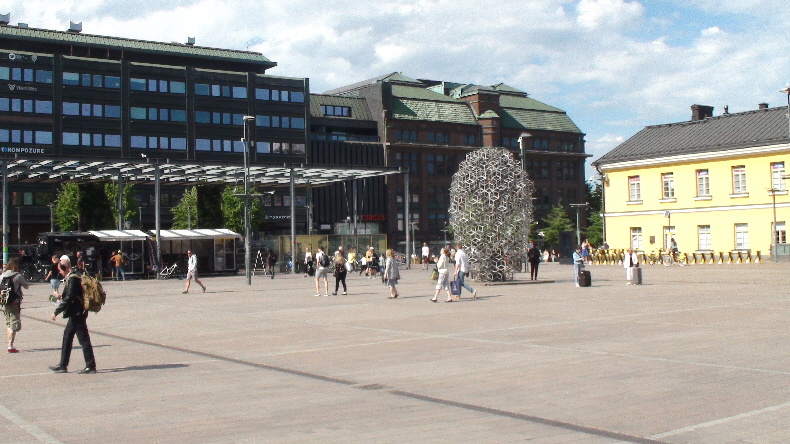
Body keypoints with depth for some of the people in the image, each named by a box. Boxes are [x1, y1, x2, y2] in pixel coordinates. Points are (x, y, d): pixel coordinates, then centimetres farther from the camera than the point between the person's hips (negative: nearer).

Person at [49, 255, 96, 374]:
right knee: (67, 337, 15)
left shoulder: (72, 279, -18)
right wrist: (62, 296, 18)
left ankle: (90, 366, -1)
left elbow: (69, 298, -25)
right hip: (76, 313, 10)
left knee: (83, 339, -5)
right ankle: (63, 365, 21)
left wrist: (57, 311, -22)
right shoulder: (74, 276, 12)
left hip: (77, 313, -10)